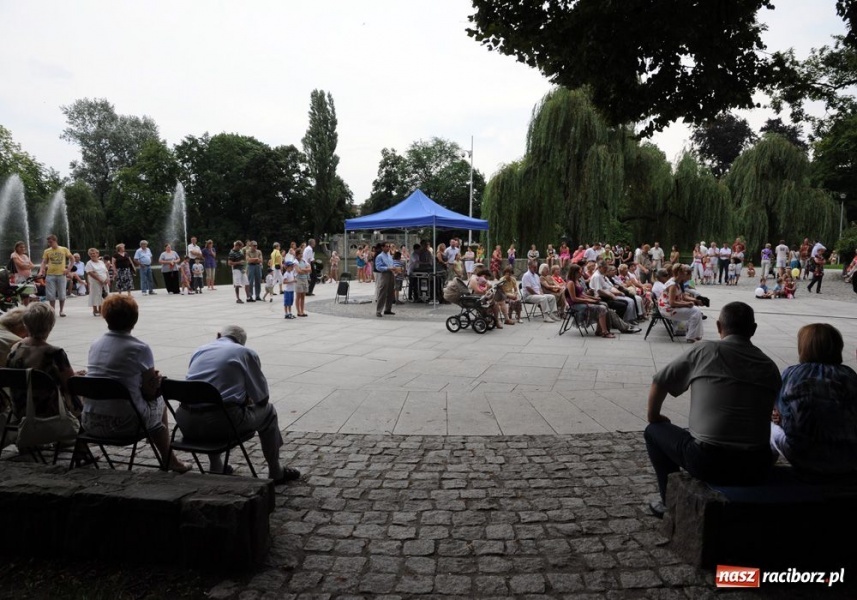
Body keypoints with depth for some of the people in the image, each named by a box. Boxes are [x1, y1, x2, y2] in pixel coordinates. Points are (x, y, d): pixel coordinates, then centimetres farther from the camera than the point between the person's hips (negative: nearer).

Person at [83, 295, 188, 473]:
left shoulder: (95, 345, 4)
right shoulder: (140, 349, -12)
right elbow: (149, 393, -9)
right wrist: (156, 382, 11)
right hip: (125, 424, -6)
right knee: (159, 402, 25)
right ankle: (169, 460, 39)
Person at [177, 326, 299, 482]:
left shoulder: (199, 351, 18)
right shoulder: (247, 353, 5)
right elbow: (262, 397, 8)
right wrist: (246, 398, 31)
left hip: (187, 427, 5)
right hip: (220, 424, -5)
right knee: (268, 411, 19)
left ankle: (216, 468, 43)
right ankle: (275, 473, 26)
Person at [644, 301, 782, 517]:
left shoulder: (705, 351, -3)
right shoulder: (770, 367, 6)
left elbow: (658, 383, 3)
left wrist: (653, 416, 23)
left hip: (708, 463, -4)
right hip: (757, 467, 5)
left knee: (654, 431, 20)